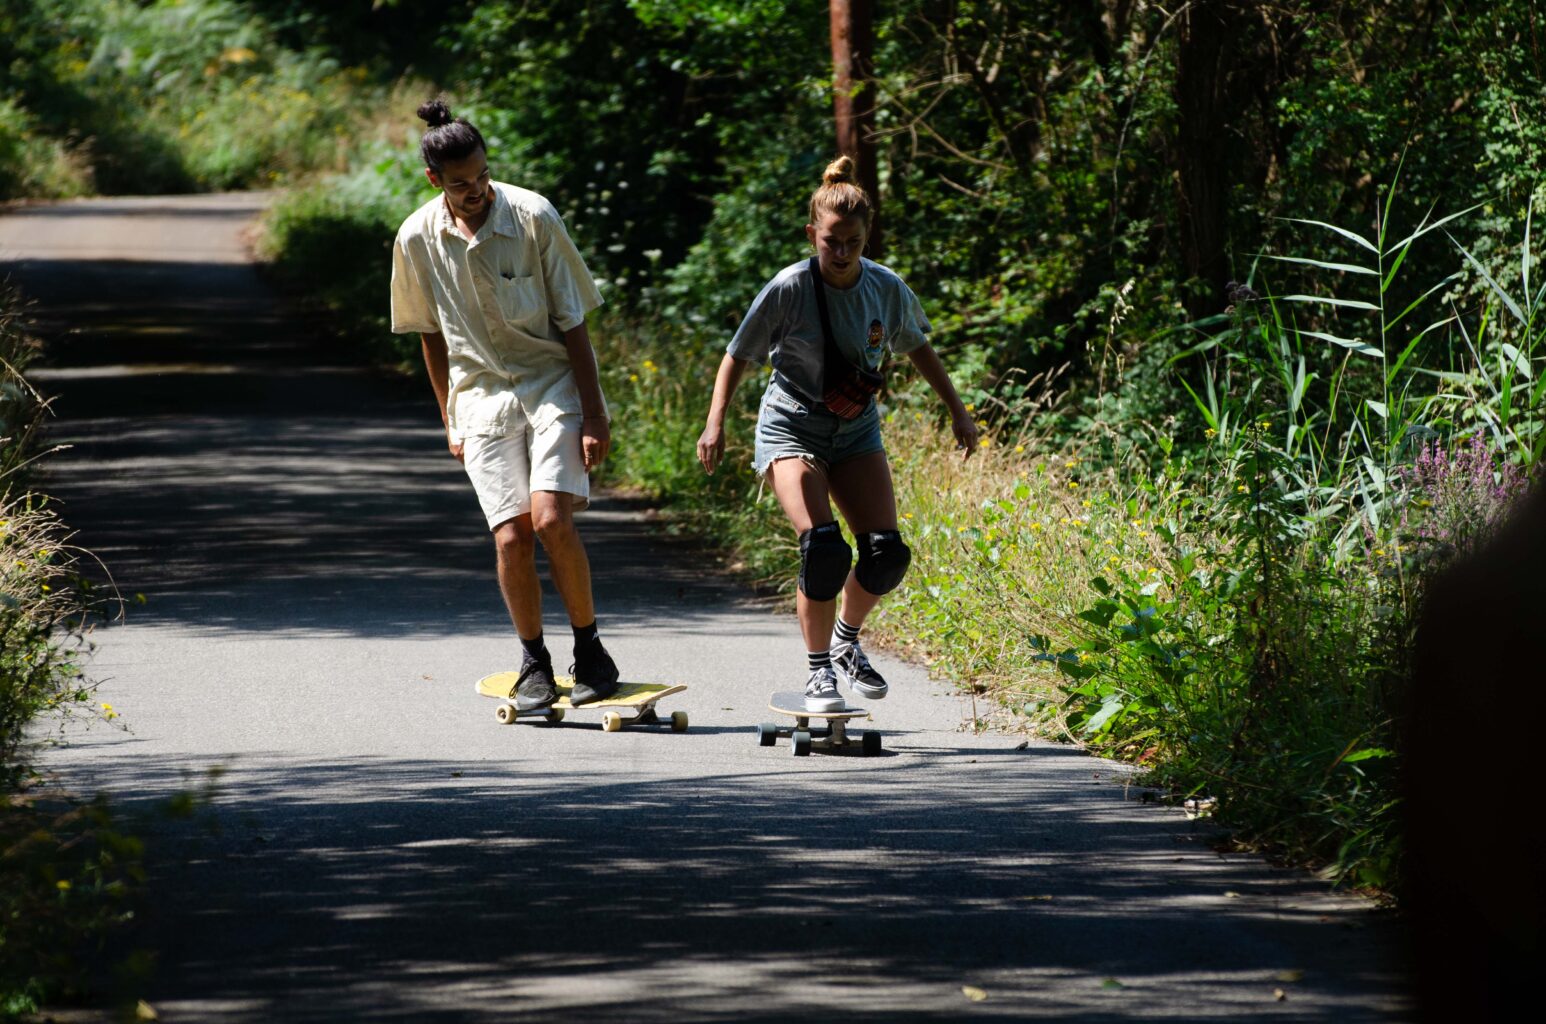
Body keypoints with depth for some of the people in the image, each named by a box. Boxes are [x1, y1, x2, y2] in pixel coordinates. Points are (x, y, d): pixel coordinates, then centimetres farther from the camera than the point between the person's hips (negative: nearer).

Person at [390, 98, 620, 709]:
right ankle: (534, 663, 11)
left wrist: (594, 415, -9)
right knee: (510, 537, -9)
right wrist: (450, 420, 13)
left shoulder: (533, 217, -12)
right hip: (481, 395, 2)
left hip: (552, 384, -2)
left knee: (551, 519, -19)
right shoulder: (417, 239, -3)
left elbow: (573, 322, -6)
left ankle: (589, 647, 0)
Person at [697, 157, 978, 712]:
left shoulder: (887, 290, -7)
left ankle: (847, 641, 19)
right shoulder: (789, 290, -18)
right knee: (823, 549, -23)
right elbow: (738, 355, -7)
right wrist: (715, 423, -17)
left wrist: (958, 411, 16)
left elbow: (917, 348, 13)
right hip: (792, 429, -4)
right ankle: (818, 672, -7)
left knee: (885, 553, -10)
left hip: (856, 431, 4)